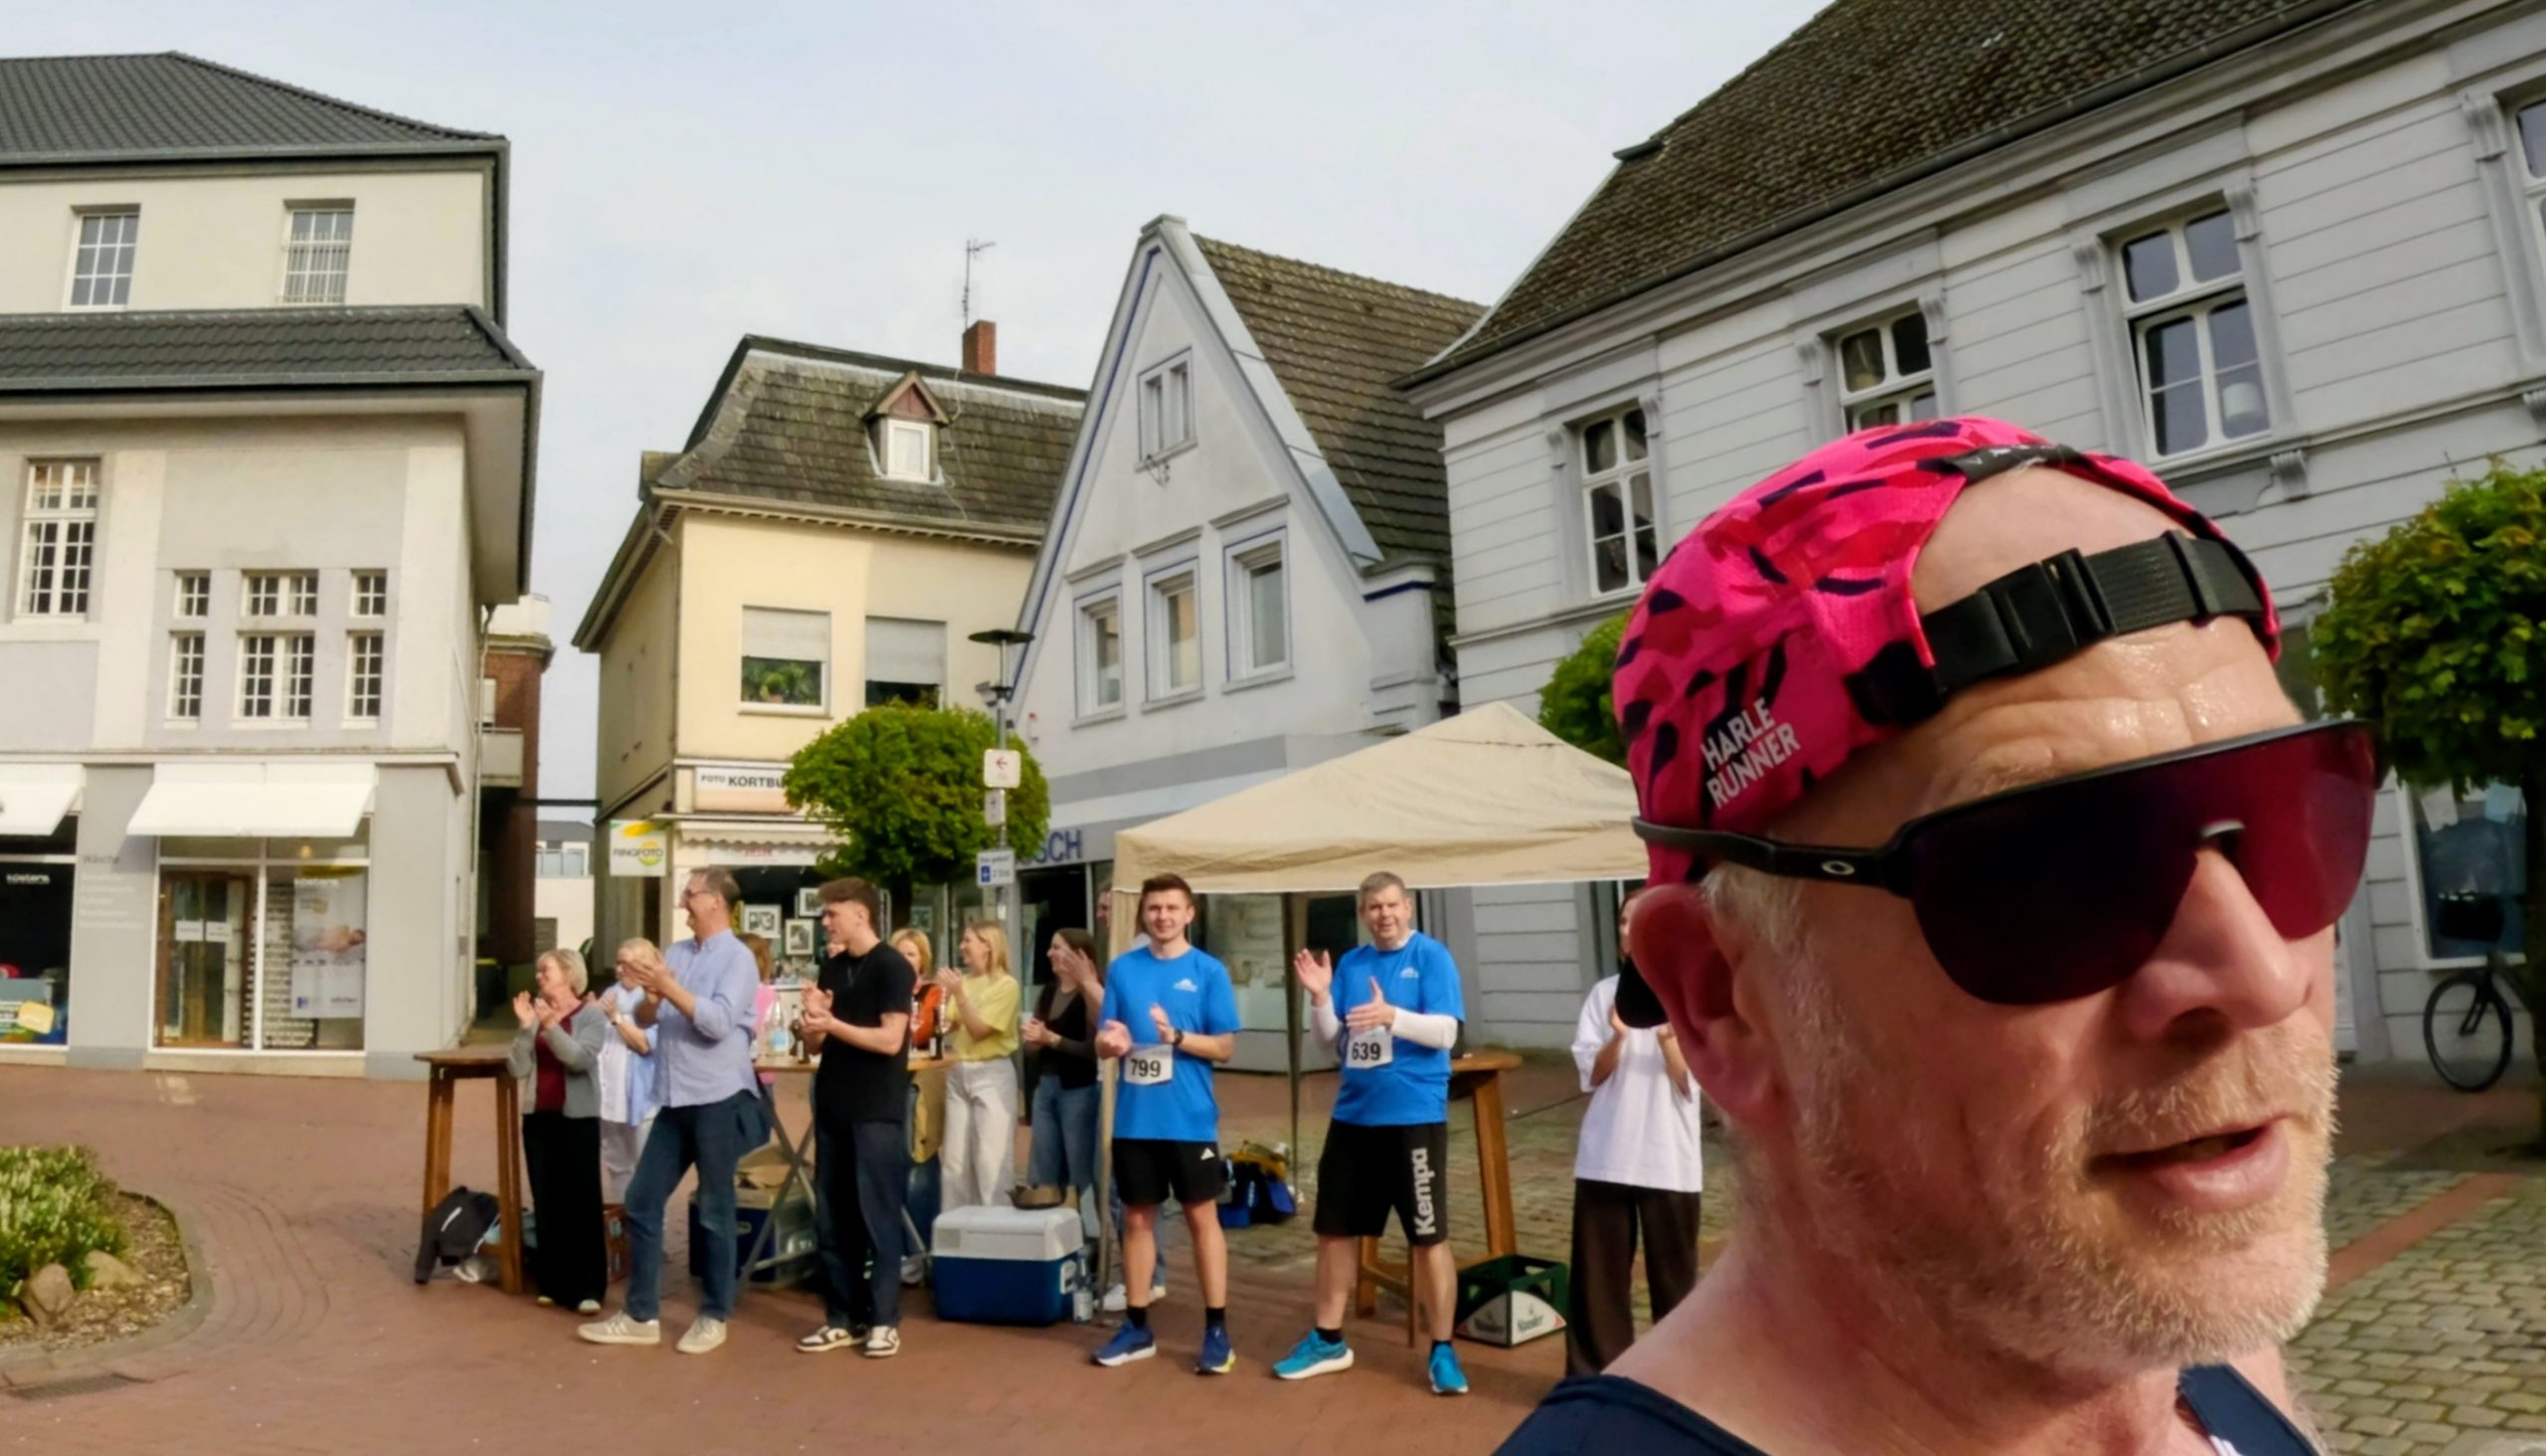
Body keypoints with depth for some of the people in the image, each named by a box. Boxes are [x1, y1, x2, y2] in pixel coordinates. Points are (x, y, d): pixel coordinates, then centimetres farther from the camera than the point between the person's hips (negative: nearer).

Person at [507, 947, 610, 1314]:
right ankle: (553, 1283, 17)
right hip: (538, 1118, 4)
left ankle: (587, 1287, -3)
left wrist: (551, 1027, -26)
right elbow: (518, 1068, 0)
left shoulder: (590, 1015, -5)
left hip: (577, 1118, -4)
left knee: (580, 1201, -5)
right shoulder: (534, 1013, 5)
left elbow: (583, 1059, -18)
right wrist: (525, 1027, -11)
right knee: (546, 1202, 8)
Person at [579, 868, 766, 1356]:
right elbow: (644, 1018, 9)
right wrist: (651, 996, -12)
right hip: (675, 1100, 7)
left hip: (719, 1100, -7)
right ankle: (639, 1315, 18)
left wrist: (670, 989, -21)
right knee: (642, 1200, 8)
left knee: (714, 1211, 3)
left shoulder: (737, 958, -8)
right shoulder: (675, 952, 12)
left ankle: (714, 1317, 16)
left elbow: (718, 1023, -20)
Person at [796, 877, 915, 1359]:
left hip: (877, 1111, -7)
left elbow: (891, 1039, -16)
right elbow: (815, 1044, 13)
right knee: (831, 1219, 9)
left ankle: (884, 1319, 8)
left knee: (877, 1217, -2)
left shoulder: (892, 966, -8)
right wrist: (812, 1019, -7)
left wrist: (832, 1023, -20)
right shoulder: (831, 968, 12)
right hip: (832, 1108, 7)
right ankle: (842, 1317, 19)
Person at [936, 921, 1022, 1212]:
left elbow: (979, 1030, -14)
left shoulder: (1006, 984, -9)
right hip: (958, 1073, 6)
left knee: (991, 1161, -4)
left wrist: (959, 994, -20)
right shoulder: (963, 981, 6)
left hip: (992, 1074, -6)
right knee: (955, 1160, 12)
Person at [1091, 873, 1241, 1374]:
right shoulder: (1122, 968, 5)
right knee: (1137, 1219, 12)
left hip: (1190, 1118, -3)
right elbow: (1102, 1042, 7)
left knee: (1202, 1218, 4)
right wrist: (1111, 1041, -16)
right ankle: (1137, 1326, 24)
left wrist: (1177, 1037, -21)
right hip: (1134, 1118, 3)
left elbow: (1225, 1047, -5)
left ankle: (1216, 1330, 12)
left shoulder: (1208, 971, -3)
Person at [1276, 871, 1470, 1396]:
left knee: (1429, 1237, 0)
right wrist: (1320, 997, -10)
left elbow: (1445, 1032, -15)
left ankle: (1442, 1351, 13)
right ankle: (1328, 1341, 27)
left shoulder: (1431, 957, -6)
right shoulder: (1351, 963, 9)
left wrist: (1391, 1015, -30)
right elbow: (1330, 1037, 8)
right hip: (1352, 1116, 6)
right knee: (1335, 1230, 13)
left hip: (1415, 1118, -5)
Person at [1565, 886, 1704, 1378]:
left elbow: (1689, 1084, -7)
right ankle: (1594, 1375, 15)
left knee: (1673, 1271, 8)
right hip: (1606, 1156, 2)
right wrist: (1618, 1036, -18)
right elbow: (1590, 1075, -1)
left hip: (1669, 1159, -2)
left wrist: (1666, 1039, -24)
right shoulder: (1604, 992, 4)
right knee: (1598, 1269, 5)